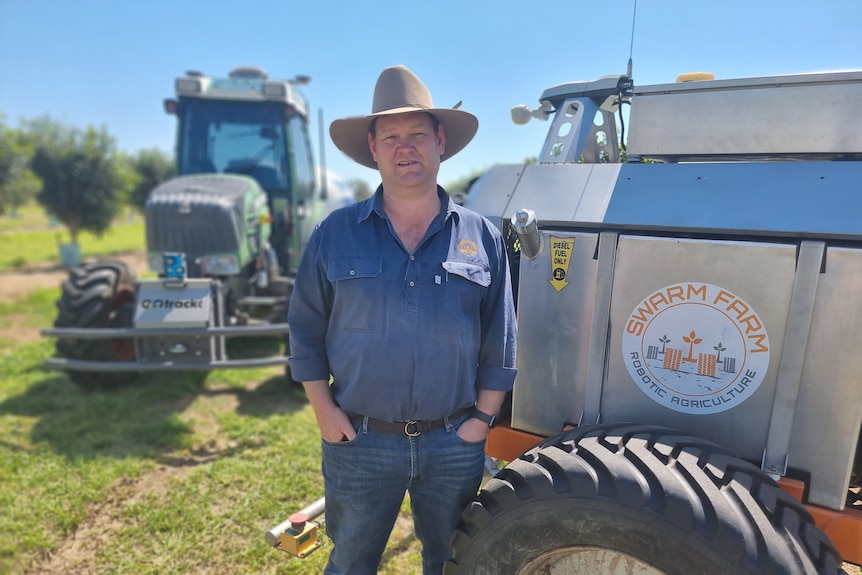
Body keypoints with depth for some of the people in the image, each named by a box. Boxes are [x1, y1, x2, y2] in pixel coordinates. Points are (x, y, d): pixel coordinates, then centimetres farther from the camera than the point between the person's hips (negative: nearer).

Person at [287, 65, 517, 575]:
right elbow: (306, 329, 2)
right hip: (358, 442, 0)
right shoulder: (336, 234, -3)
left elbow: (500, 342, 2)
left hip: (455, 443, 1)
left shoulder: (483, 237, -1)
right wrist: (324, 410, -4)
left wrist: (482, 417, -2)